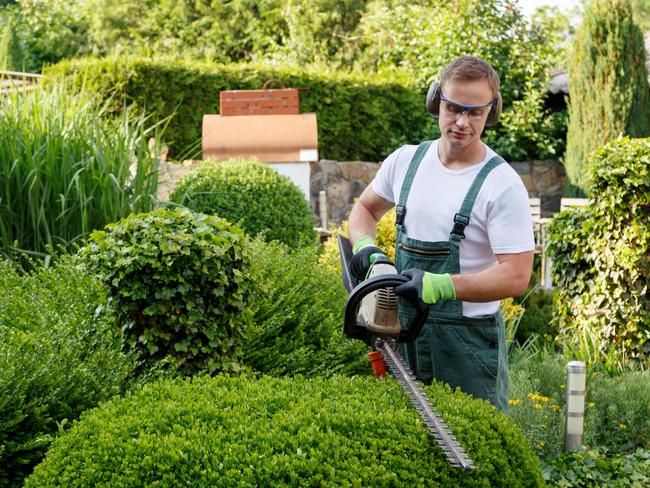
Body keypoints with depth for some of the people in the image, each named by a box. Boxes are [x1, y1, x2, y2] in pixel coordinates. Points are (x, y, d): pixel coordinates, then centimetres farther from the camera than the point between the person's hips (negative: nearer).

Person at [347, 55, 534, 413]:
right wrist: (364, 246, 0)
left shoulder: (502, 185, -12)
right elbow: (365, 209, 22)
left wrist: (440, 285, -29)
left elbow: (515, 276, -18)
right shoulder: (406, 160, 5)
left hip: (467, 340, -5)